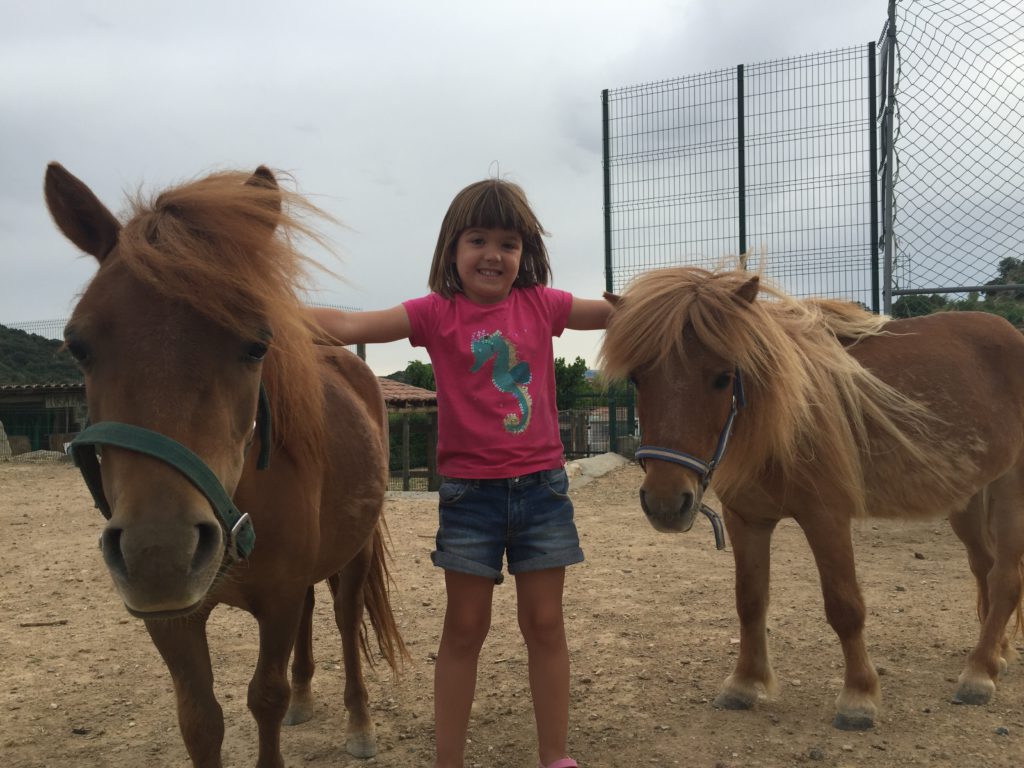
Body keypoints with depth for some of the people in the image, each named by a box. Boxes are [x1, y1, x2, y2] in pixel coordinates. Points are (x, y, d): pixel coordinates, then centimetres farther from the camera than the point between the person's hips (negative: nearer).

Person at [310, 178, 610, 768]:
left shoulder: (541, 306, 1)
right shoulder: (437, 314, -5)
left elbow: (619, 311, 8)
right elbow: (347, 326, -14)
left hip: (541, 487, 2)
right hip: (469, 492, -1)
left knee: (545, 623, 10)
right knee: (465, 629, 9)